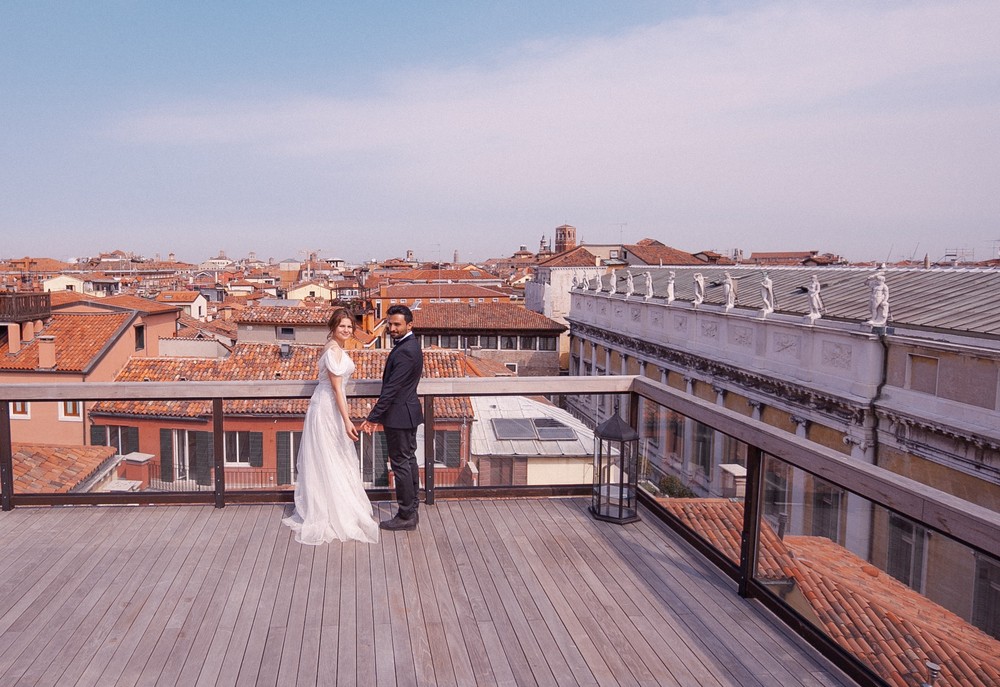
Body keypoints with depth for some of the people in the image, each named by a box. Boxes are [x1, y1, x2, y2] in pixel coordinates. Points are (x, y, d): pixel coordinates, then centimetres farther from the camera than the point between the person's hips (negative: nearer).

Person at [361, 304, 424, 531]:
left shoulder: (404, 352, -22)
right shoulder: (410, 345, 10)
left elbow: (392, 388, -24)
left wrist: (373, 417, -22)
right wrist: (380, 405, 17)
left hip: (399, 415, -11)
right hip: (408, 412, 11)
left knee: (401, 463, -3)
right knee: (409, 460, 15)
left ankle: (406, 516, 5)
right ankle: (411, 510, 25)